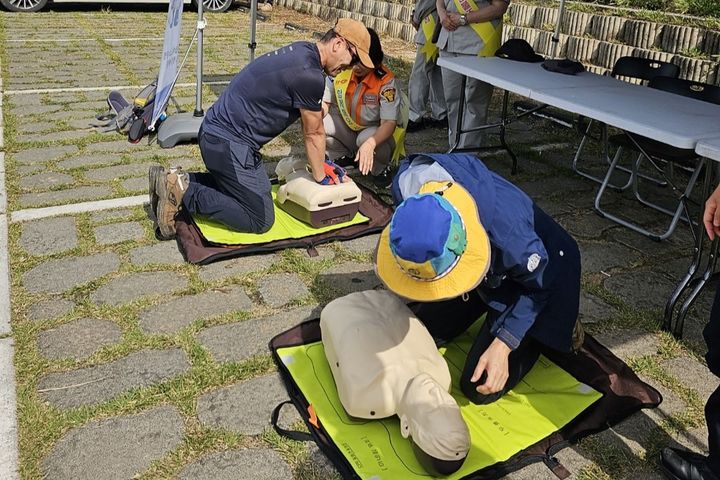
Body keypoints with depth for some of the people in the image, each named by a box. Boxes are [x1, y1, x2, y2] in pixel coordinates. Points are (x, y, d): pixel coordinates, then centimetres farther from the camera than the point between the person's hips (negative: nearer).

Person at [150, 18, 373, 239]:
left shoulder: (302, 51, 10)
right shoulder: (309, 75, -20)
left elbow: (314, 124, 18)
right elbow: (314, 134, -7)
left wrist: (321, 163, 22)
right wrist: (320, 178, 8)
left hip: (216, 131, 10)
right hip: (228, 142, -10)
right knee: (260, 219, -5)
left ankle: (178, 180, 16)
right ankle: (183, 191, -7)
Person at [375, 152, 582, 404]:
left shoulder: (508, 233, -46)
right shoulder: (407, 182, -33)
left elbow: (537, 286, -21)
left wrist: (503, 345, -27)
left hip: (522, 274, -5)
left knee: (480, 388, -7)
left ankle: (554, 325, 13)